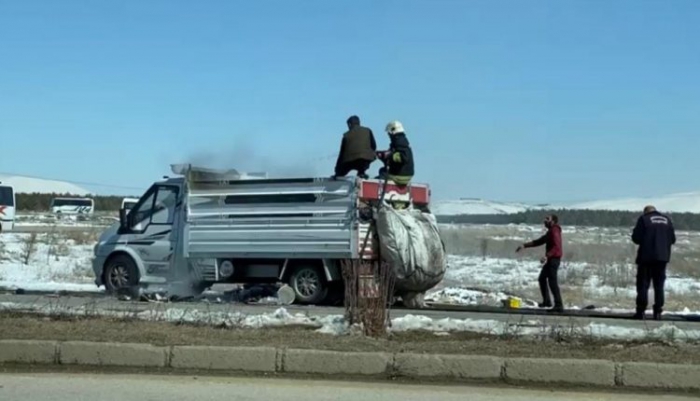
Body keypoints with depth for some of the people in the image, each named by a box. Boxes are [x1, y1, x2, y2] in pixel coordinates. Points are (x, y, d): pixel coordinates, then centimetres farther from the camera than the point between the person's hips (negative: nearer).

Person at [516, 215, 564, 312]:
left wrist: (547, 256, -37)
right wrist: (524, 246, 18)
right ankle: (546, 301, 25)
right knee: (542, 278, 20)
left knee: (552, 282, -12)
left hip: (554, 259, -11)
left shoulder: (554, 231, -14)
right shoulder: (550, 232, 17)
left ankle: (559, 305, -13)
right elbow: (539, 241, 22)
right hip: (551, 259, 11)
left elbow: (556, 246, -27)